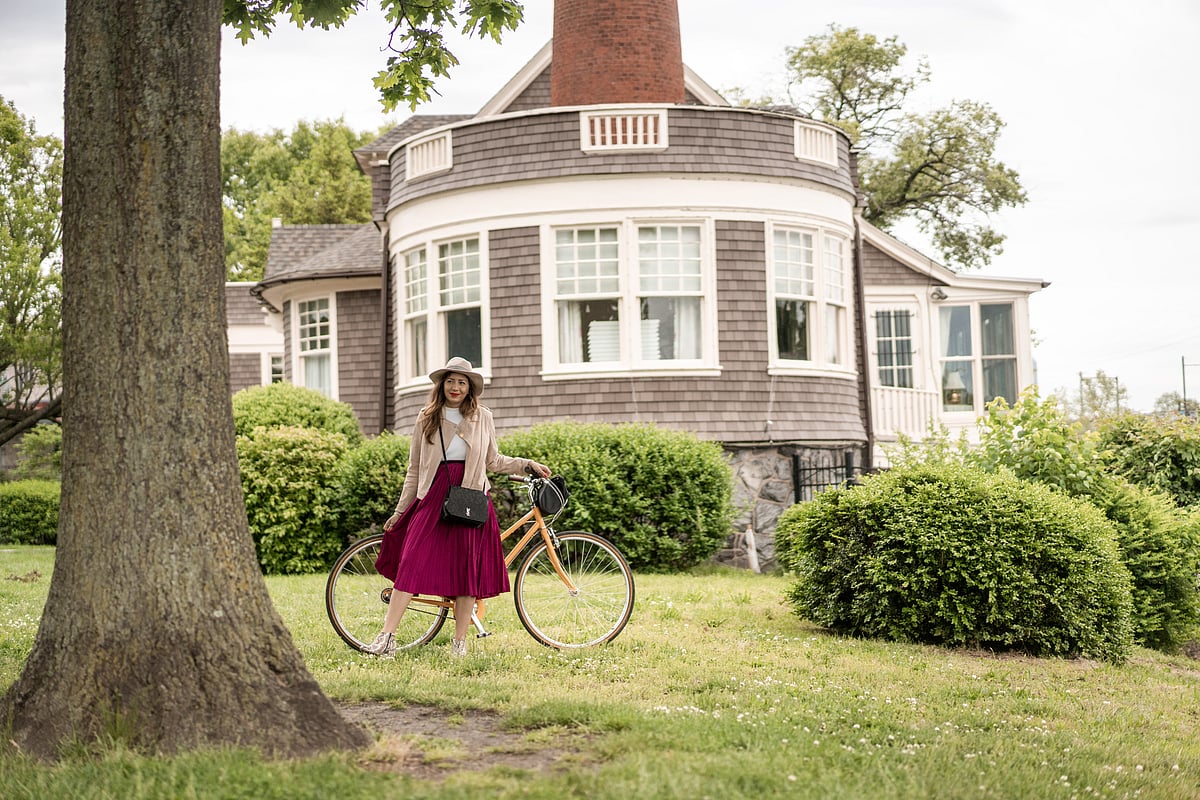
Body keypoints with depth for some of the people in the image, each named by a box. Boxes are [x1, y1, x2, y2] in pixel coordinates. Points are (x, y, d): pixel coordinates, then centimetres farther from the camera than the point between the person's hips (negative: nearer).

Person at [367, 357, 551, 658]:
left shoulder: (482, 418, 9)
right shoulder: (426, 419, 9)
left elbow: (493, 461, 19)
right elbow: (414, 470, 12)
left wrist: (527, 465, 8)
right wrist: (400, 511, 11)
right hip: (432, 498, -1)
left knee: (468, 570, 0)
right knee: (411, 565, -10)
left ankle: (459, 642, 9)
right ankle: (386, 638, -12)